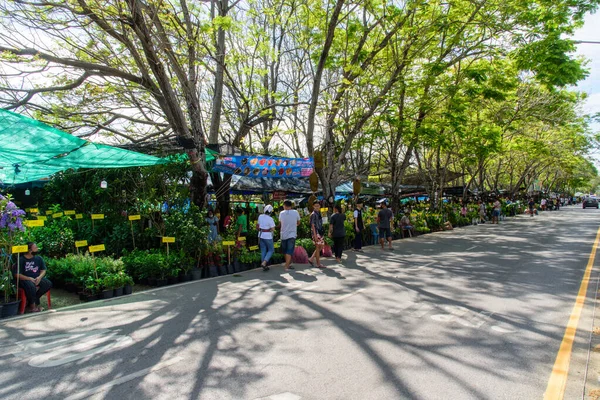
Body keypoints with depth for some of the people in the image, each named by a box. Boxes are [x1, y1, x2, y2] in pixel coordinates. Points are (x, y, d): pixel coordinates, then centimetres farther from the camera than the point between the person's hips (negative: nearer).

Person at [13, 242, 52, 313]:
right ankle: (32, 305, -16)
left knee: (48, 284, -21)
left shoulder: (39, 258, 7)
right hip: (25, 279, -5)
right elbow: (17, 275, -11)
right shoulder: (21, 260, -8)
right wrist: (29, 279, -23)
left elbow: (43, 270, 9)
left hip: (37, 279, 5)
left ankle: (33, 301, -11)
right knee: (31, 286, -37)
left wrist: (39, 277, -13)